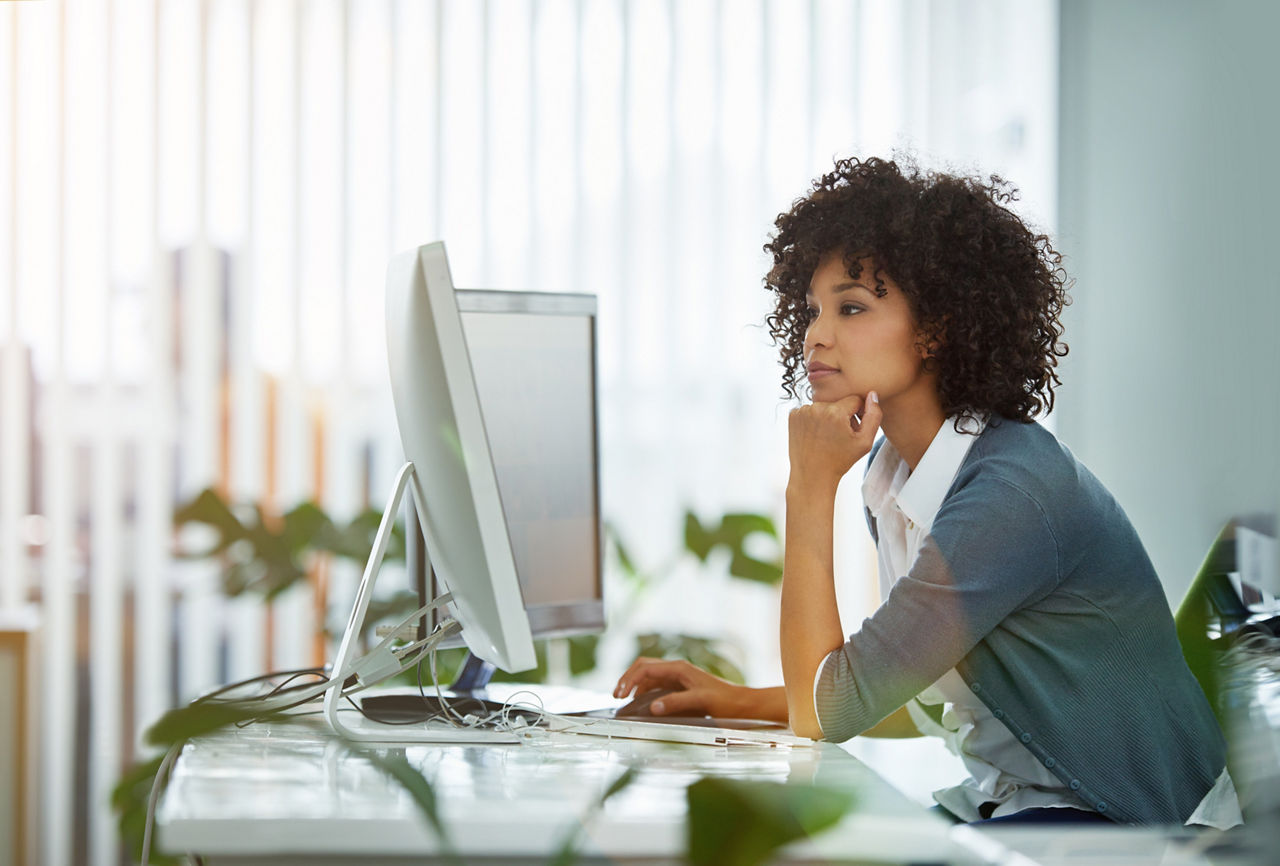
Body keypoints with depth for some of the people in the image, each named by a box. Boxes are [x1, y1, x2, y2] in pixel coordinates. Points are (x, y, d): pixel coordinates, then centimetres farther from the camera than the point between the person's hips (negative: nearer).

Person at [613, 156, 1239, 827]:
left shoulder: (1017, 491, -23)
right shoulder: (892, 475, 4)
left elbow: (824, 712, -23)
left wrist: (810, 488, -19)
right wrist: (742, 701, 7)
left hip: (1129, 823, -8)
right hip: (1005, 798, 8)